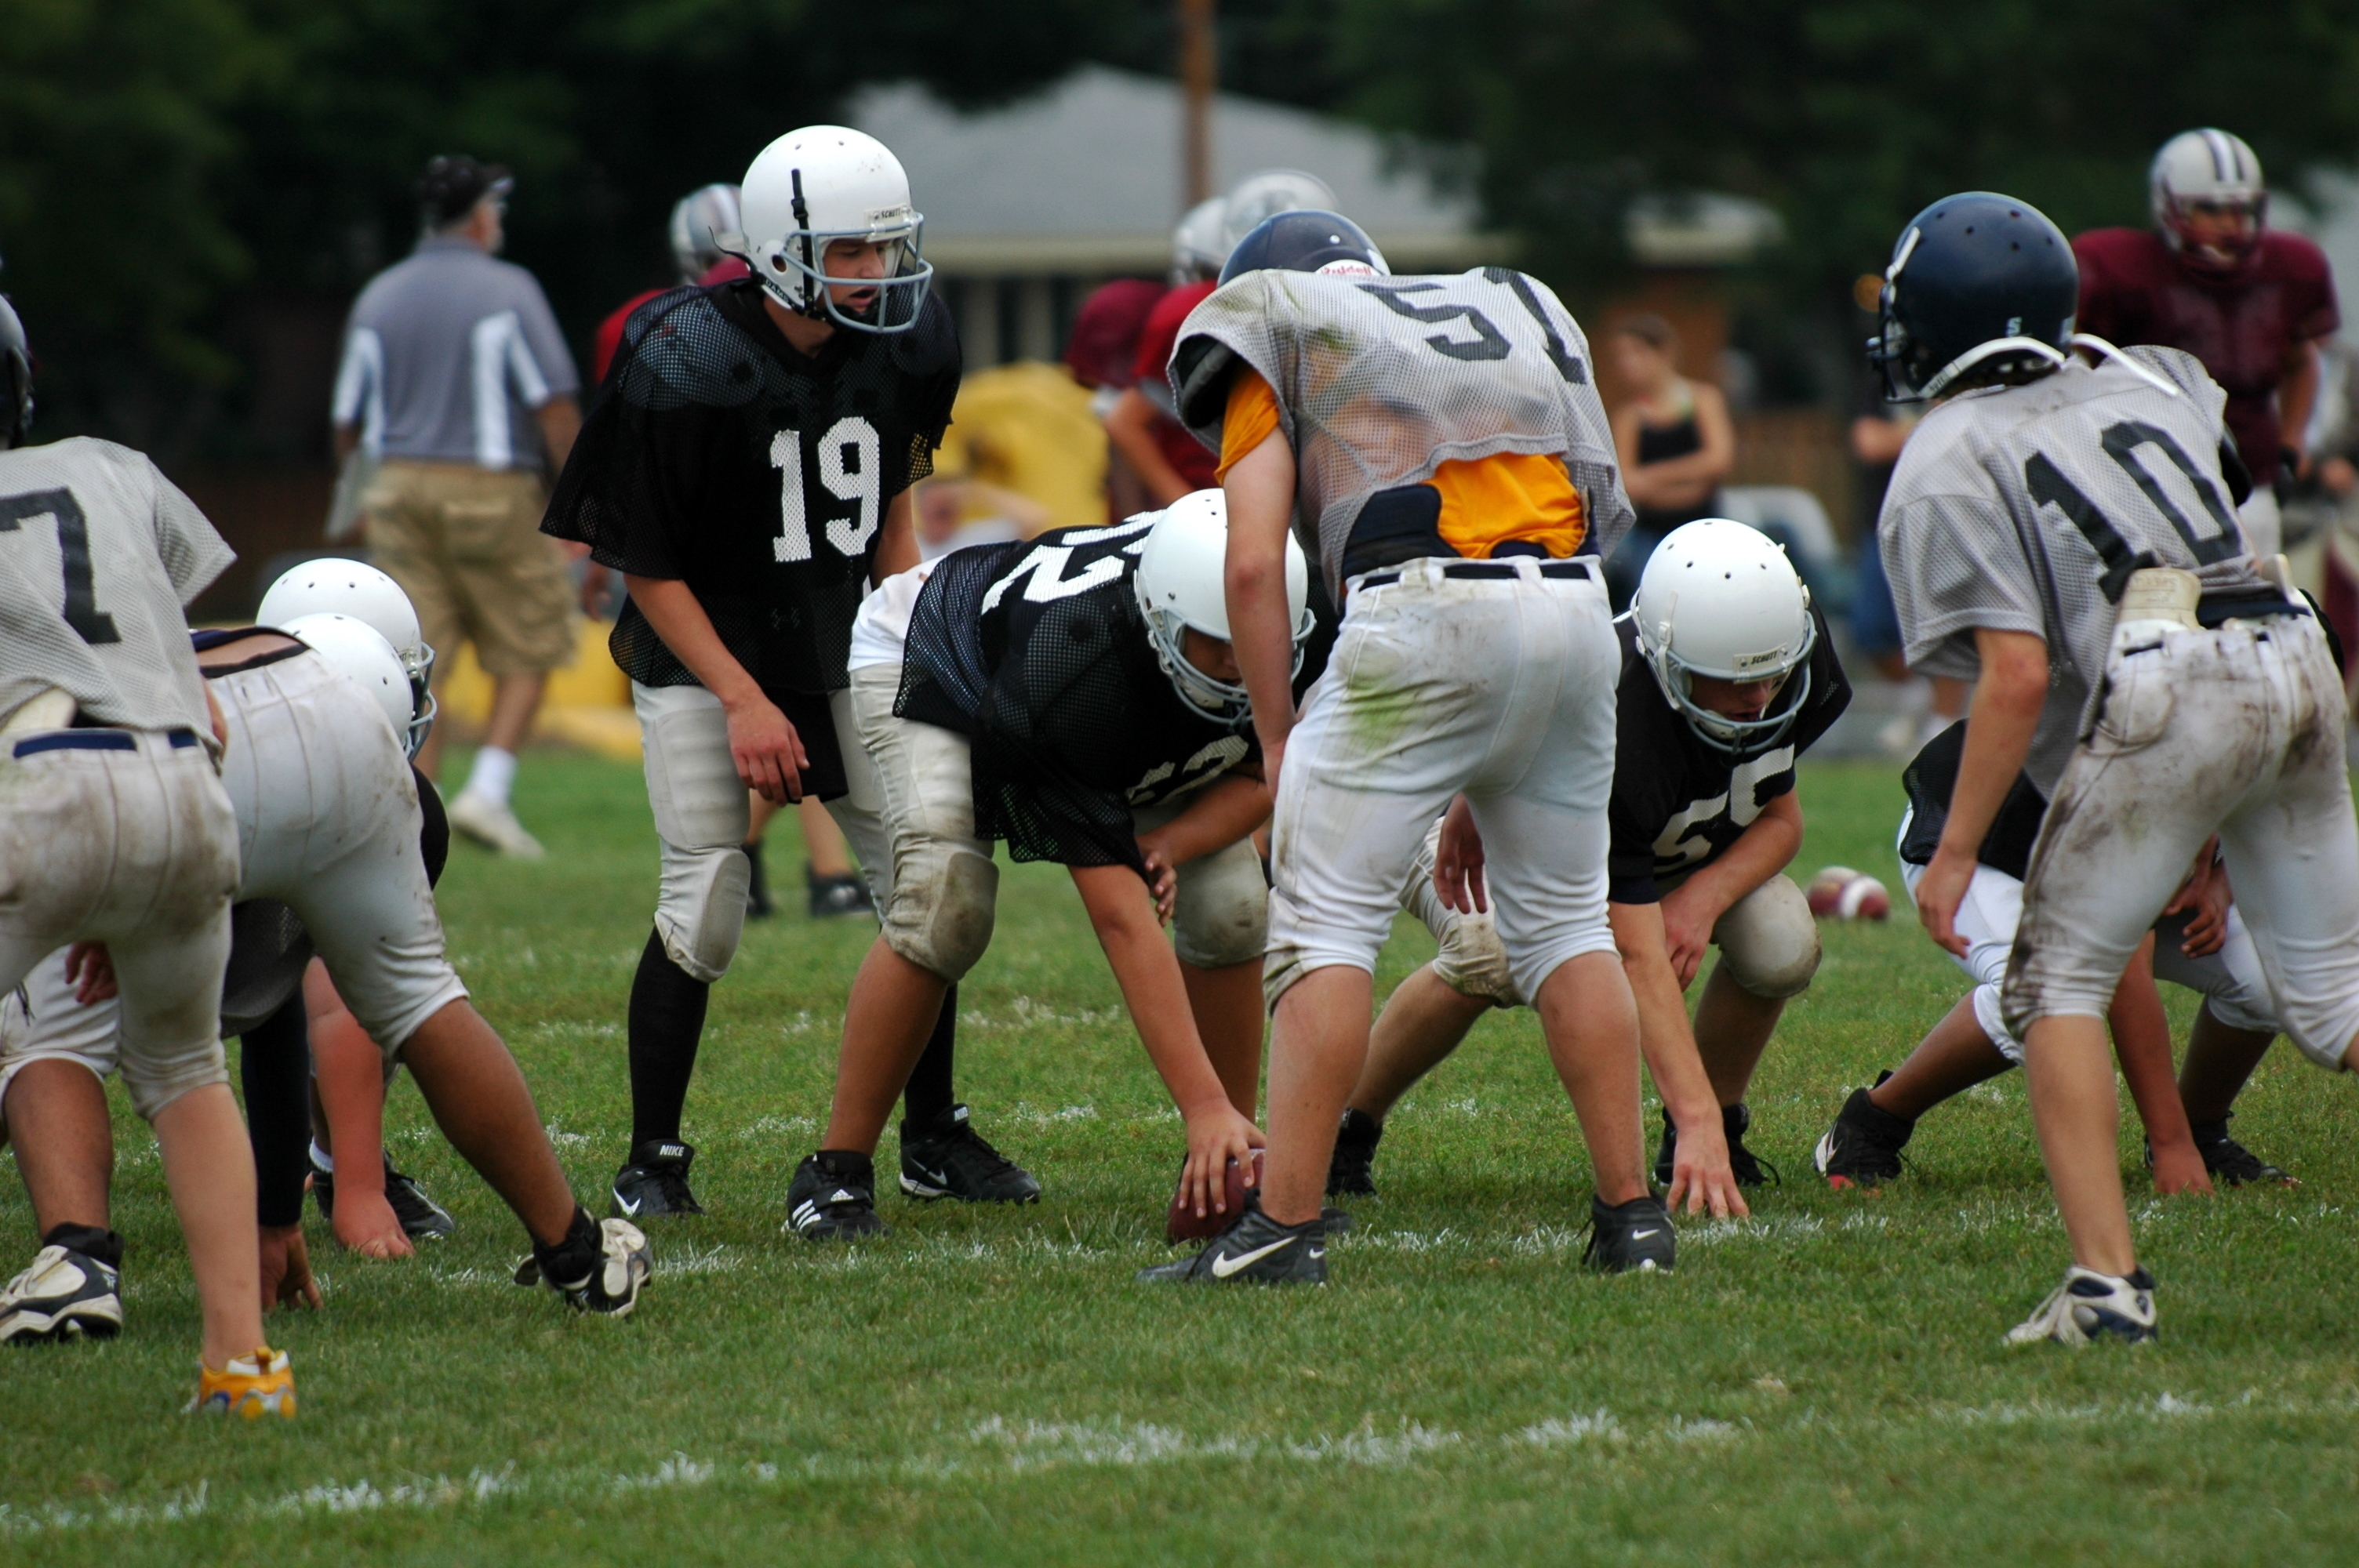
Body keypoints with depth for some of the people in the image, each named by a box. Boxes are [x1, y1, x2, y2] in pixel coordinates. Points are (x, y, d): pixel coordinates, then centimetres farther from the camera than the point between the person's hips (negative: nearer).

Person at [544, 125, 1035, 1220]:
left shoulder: (907, 342, -7)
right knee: (706, 902, -12)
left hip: (843, 650, 5)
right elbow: (646, 565, -15)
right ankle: (651, 1160, 3)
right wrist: (743, 700, -18)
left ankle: (933, 1135, 15)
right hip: (701, 651, -5)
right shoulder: (683, 366, -23)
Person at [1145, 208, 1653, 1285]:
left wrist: (1281, 748, 10)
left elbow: (1255, 563, 4)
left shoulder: (1277, 341, 16)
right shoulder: (1510, 313, 31)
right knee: (1565, 920, 18)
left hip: (1422, 610, -5)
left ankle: (1285, 1228, -4)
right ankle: (1631, 1216, 16)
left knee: (1326, 922, 1)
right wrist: (1483, 788, 29)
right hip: (1576, 607, 5)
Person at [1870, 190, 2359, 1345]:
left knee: (2058, 984, 6)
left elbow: (2019, 675, -8)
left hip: (2163, 691, -6)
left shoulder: (1948, 463, 1)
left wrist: (1955, 849, -2)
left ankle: (2107, 1277, -6)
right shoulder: (2145, 379, 20)